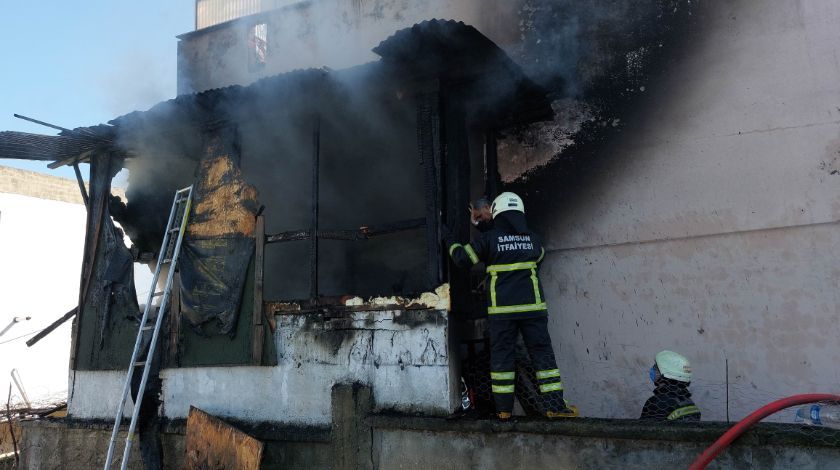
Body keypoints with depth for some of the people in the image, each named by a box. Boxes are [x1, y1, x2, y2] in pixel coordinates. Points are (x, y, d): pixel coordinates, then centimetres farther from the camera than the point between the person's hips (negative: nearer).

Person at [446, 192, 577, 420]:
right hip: (532, 306, 2)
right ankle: (556, 405, 3)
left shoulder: (488, 238, 0)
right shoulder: (532, 239, 9)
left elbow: (462, 258, -1)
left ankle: (503, 408, 8)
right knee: (542, 352, 6)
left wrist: (449, 241, 15)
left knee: (501, 355, 5)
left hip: (501, 308, -1)